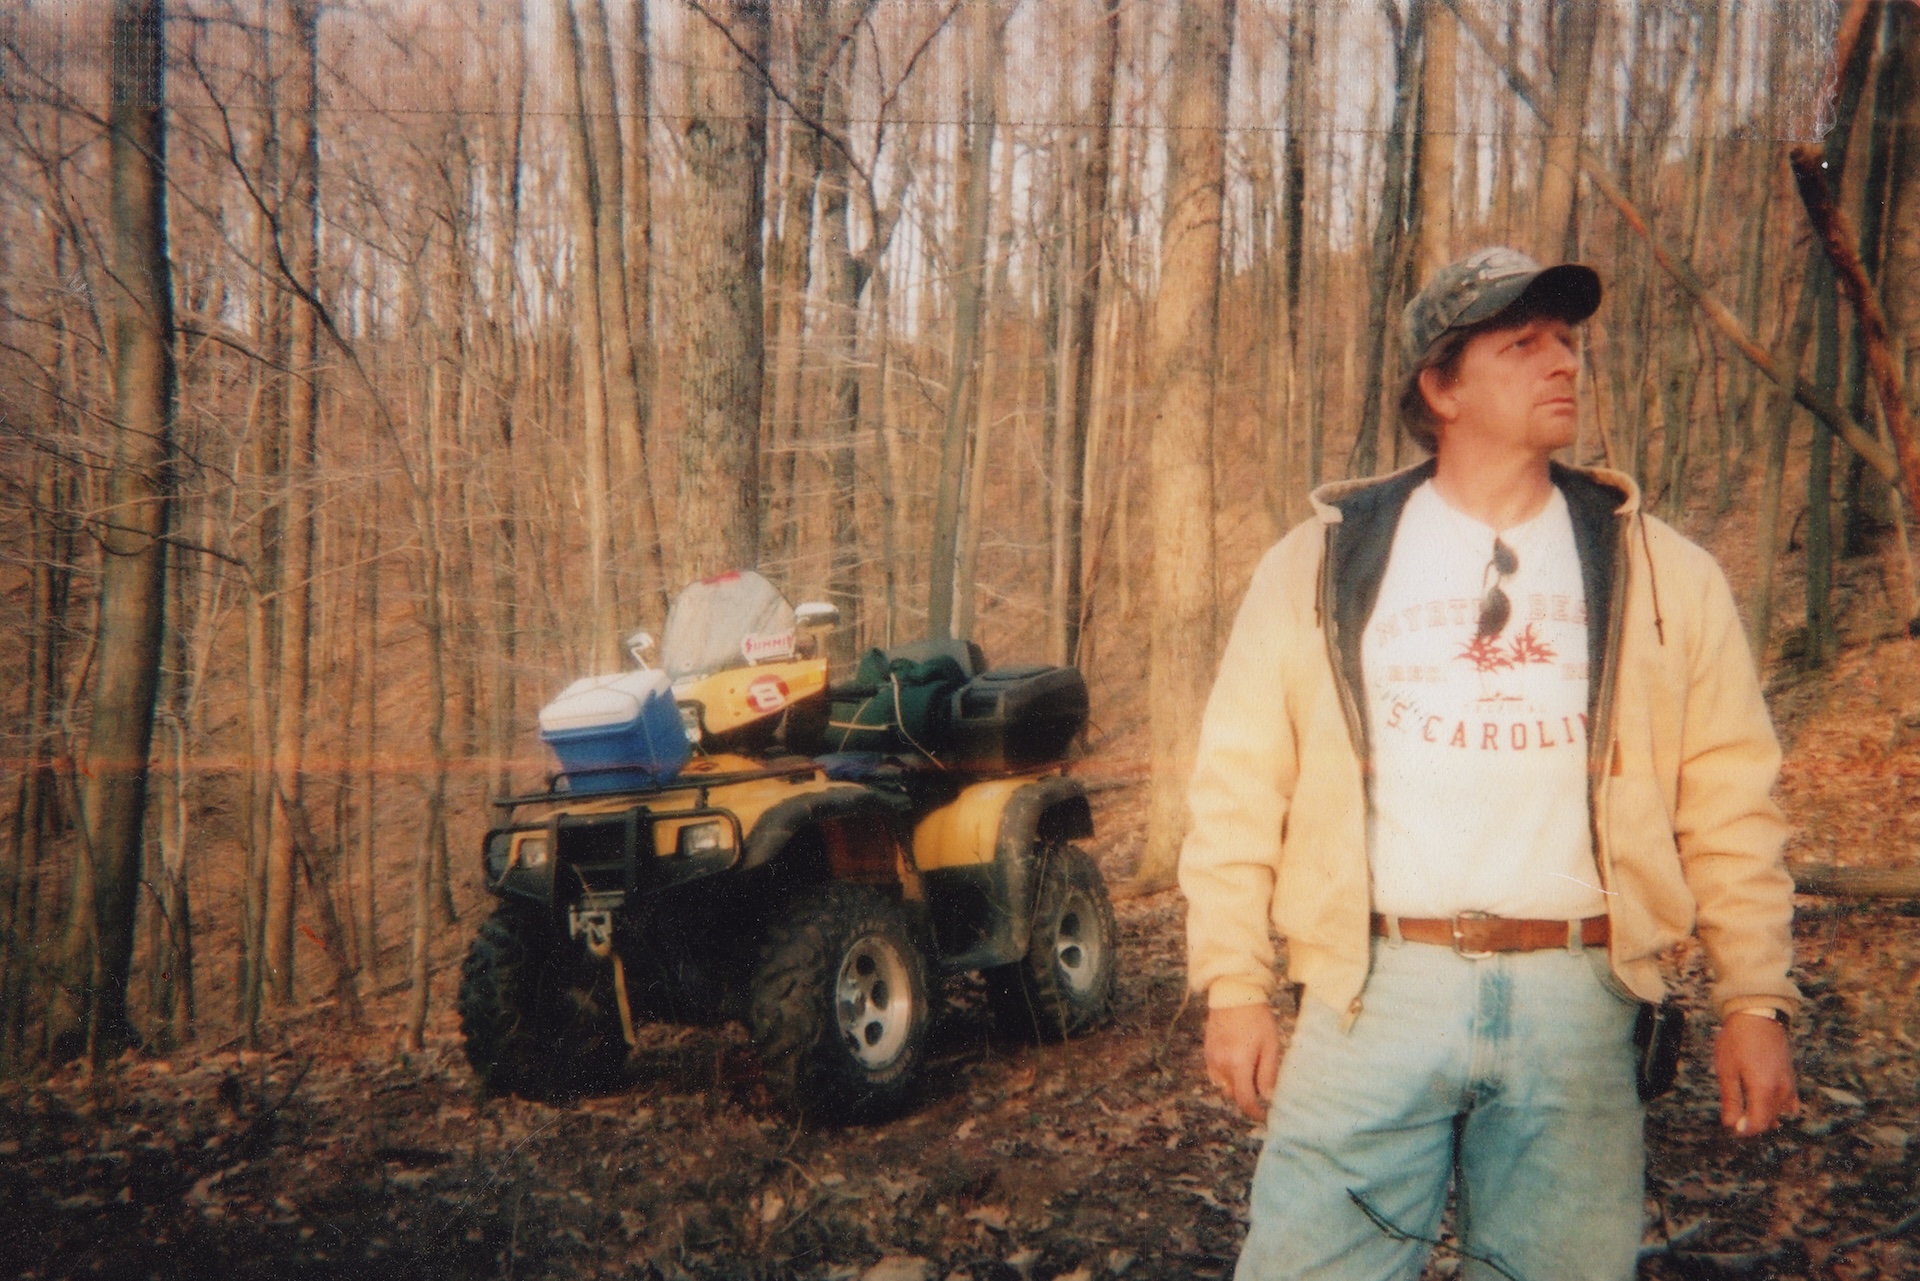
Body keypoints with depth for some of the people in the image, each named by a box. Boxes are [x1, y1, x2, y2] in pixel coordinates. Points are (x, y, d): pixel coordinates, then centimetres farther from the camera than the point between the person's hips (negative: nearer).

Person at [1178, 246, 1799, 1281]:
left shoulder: (1659, 574, 8)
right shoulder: (1320, 563, 3)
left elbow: (1729, 802, 8)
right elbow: (1239, 790, 4)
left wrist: (1753, 999, 1)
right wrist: (1233, 988, 1)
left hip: (1576, 1006, 2)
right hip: (1375, 997, -1)